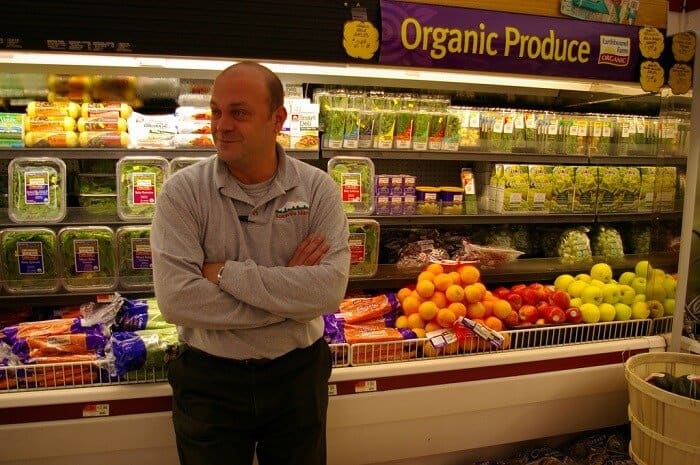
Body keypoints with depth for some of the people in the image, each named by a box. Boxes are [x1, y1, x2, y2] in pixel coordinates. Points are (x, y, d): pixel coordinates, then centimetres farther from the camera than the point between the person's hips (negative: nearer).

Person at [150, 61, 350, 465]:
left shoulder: (318, 188, -9)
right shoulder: (183, 192, -11)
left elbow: (330, 290, -20)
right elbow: (175, 298, -22)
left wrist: (225, 273, -22)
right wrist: (287, 290, -20)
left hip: (298, 374, 1)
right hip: (209, 377, -1)